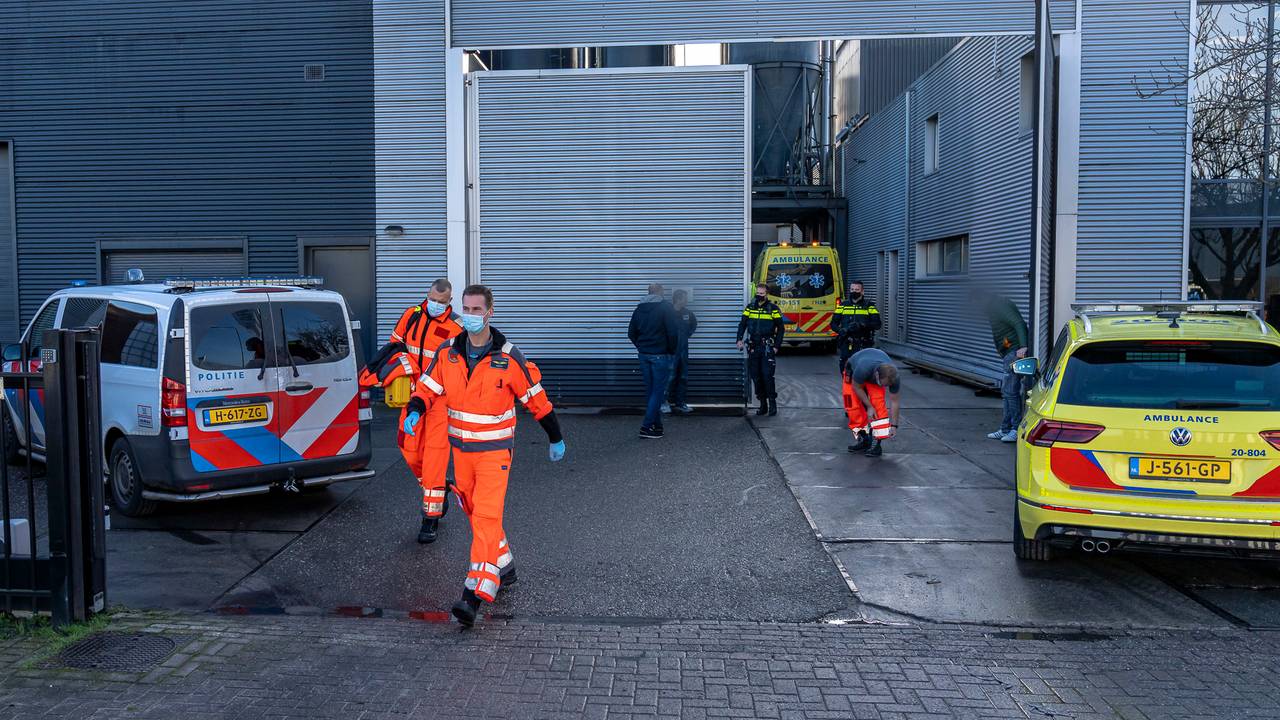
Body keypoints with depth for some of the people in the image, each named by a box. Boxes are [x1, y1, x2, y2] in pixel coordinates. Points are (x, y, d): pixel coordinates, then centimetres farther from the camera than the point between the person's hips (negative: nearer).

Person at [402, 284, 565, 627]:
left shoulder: (509, 357, -11)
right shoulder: (447, 353, 1)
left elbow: (536, 399, -2)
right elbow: (428, 388, 6)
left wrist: (556, 438, 6)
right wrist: (414, 411, -17)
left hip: (495, 450, -5)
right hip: (461, 448, 5)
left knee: (486, 517, -14)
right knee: (475, 513, 17)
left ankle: (474, 594, -18)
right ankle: (505, 566, 37)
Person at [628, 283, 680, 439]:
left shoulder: (639, 308, 10)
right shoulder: (666, 307, -8)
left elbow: (631, 332, 12)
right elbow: (673, 332, -14)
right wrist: (673, 350, -1)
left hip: (644, 355, 6)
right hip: (660, 355, -6)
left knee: (650, 390, 13)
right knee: (659, 391, -2)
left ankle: (656, 424, 17)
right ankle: (647, 427, -9)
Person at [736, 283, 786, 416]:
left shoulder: (773, 309, 0)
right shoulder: (750, 308, 9)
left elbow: (781, 328, 2)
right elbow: (742, 324, 7)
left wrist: (777, 346, -6)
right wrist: (739, 339, -9)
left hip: (767, 348, -4)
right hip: (753, 348, 4)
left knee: (767, 375, -12)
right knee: (755, 376, 5)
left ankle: (772, 404, -2)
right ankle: (763, 404, 14)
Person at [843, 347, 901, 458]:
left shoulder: (893, 377, -34)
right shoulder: (862, 369, -45)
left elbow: (894, 401, -20)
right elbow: (856, 387, -23)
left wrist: (894, 425, -18)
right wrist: (869, 407, -21)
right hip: (853, 369, -1)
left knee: (879, 404, -19)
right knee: (853, 407, -10)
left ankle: (876, 442, -18)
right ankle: (862, 439, 5)